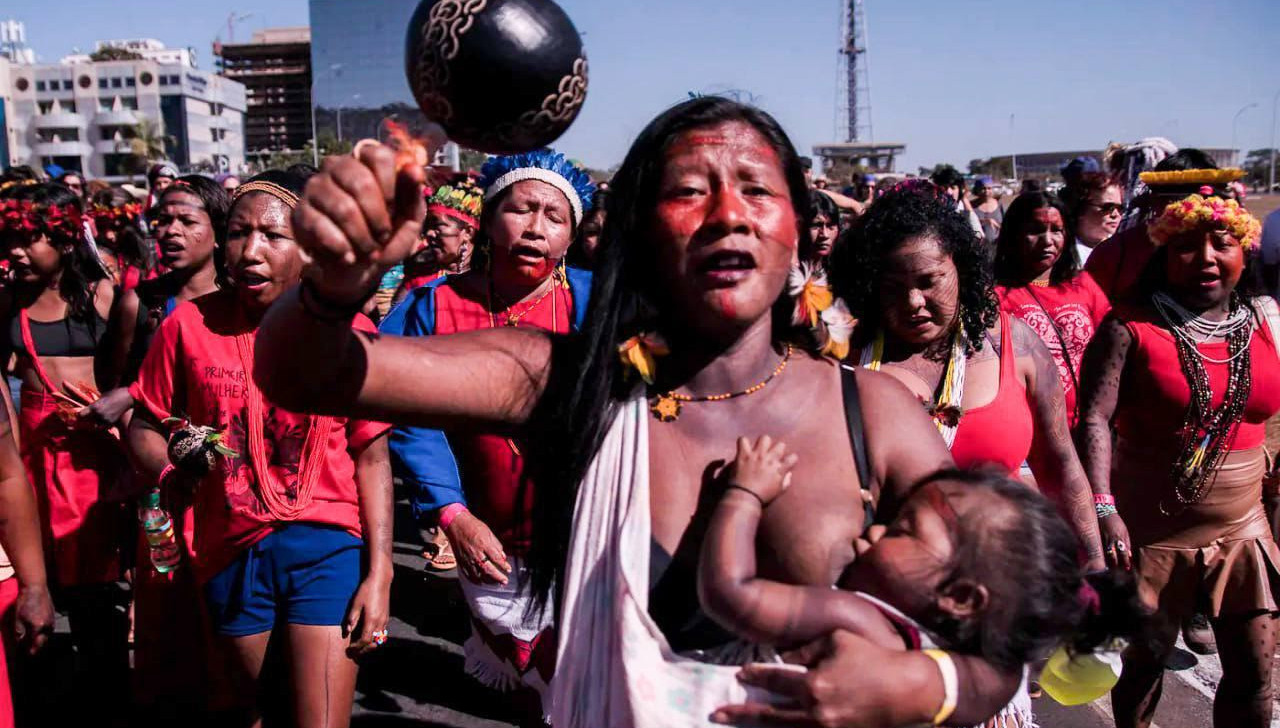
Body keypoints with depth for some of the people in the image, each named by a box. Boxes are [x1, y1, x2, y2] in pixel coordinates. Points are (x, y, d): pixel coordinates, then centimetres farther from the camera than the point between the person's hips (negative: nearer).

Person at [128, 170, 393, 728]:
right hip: (231, 551, 3)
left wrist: (379, 575, -8)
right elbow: (144, 425, 6)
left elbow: (372, 457, -5)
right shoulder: (190, 324, -4)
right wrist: (170, 476, -16)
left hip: (326, 544, -2)